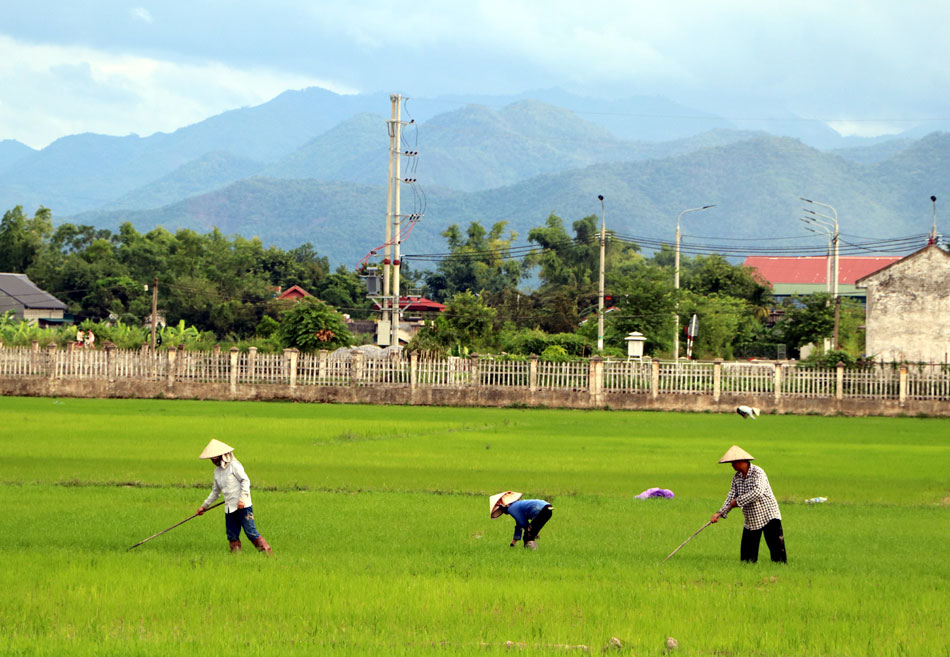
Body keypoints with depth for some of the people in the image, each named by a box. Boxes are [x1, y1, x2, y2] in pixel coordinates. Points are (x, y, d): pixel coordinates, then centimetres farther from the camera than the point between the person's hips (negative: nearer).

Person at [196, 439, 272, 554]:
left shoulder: (234, 465, -6)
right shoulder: (217, 471, 18)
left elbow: (245, 481, -12)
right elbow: (216, 492, 28)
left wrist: (242, 499, -20)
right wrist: (204, 506, 27)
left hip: (242, 506, -8)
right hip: (229, 509, 8)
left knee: (251, 532, -12)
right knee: (232, 536, 4)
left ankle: (267, 552, -8)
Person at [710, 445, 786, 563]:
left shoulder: (757, 472, -14)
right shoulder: (736, 477, 8)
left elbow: (758, 492, -27)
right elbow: (731, 496, 6)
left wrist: (738, 501, -21)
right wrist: (720, 513, -7)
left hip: (769, 515, -7)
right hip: (751, 521, 7)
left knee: (776, 548, -12)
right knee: (747, 556, 4)